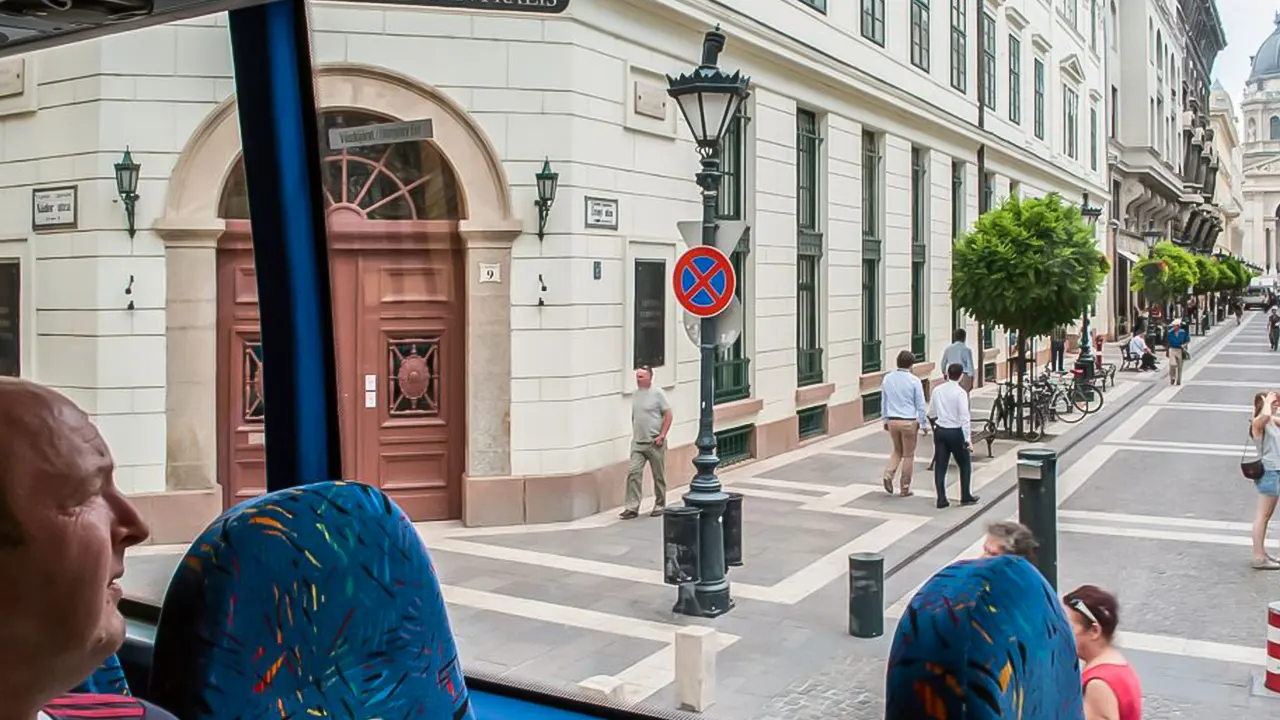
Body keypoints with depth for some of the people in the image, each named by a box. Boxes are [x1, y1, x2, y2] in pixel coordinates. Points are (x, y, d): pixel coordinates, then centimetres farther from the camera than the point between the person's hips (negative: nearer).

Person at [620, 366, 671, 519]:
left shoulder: (657, 393, -8)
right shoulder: (635, 394, 9)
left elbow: (668, 415, -9)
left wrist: (662, 435, -14)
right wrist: (635, 434, 12)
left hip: (655, 443, -5)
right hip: (637, 443, 5)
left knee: (659, 476, 7)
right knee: (633, 473, -6)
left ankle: (660, 505, 21)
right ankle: (632, 507, -3)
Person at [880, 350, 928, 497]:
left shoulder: (887, 379, 1)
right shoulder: (914, 381, -11)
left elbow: (883, 402, 9)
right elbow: (920, 405, -7)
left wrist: (885, 420, 20)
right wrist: (924, 424, 3)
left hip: (892, 421, 4)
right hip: (909, 422, -4)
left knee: (897, 451, 23)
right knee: (908, 455, 10)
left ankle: (888, 474, -1)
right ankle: (905, 488, 14)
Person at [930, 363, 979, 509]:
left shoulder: (937, 390, 1)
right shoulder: (960, 392, -15)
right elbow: (965, 417, -16)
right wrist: (968, 439, -13)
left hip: (940, 431, 4)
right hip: (956, 432, -4)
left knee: (940, 466, 8)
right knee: (965, 465, 14)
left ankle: (941, 499, 6)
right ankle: (966, 497, 19)